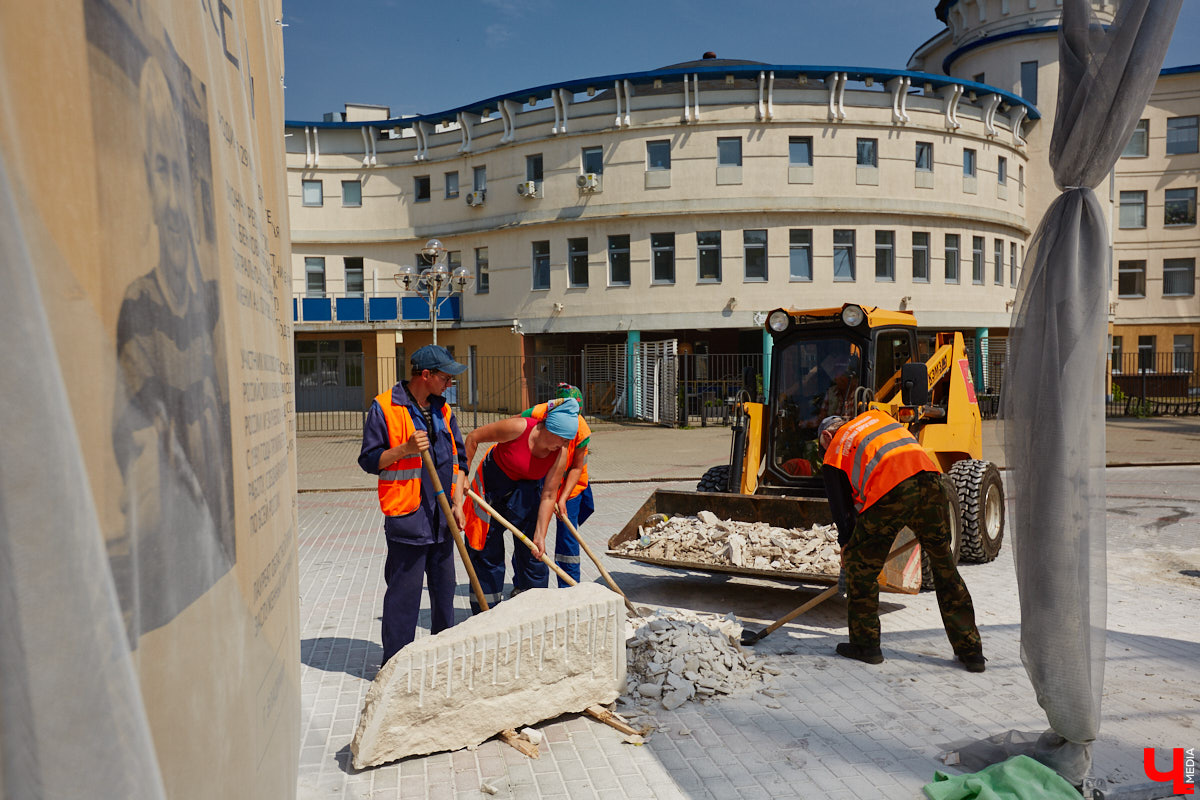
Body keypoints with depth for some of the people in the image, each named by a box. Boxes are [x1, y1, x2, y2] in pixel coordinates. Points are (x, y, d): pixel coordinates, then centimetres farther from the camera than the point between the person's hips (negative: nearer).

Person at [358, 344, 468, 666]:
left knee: (444, 586, 14)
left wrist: (457, 503, 5)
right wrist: (405, 449, -21)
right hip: (406, 516, -6)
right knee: (404, 591, -1)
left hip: (442, 516, 6)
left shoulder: (442, 409, 11)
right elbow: (369, 460, -6)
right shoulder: (384, 407, -7)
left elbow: (459, 457, 14)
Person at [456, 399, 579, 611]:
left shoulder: (560, 454, -18)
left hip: (528, 491, 3)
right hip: (493, 482, -3)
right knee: (488, 550, 3)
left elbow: (548, 496, -14)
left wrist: (540, 536, -19)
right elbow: (474, 437, -17)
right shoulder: (518, 428, -29)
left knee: (531, 551, 3)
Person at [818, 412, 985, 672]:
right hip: (930, 479, 5)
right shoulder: (876, 416, 32)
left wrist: (847, 546, 31)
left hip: (891, 493, -5)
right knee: (944, 565, 18)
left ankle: (865, 644, 21)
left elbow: (841, 508, 18)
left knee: (860, 566, 14)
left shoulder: (835, 453, 18)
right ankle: (971, 651, 24)